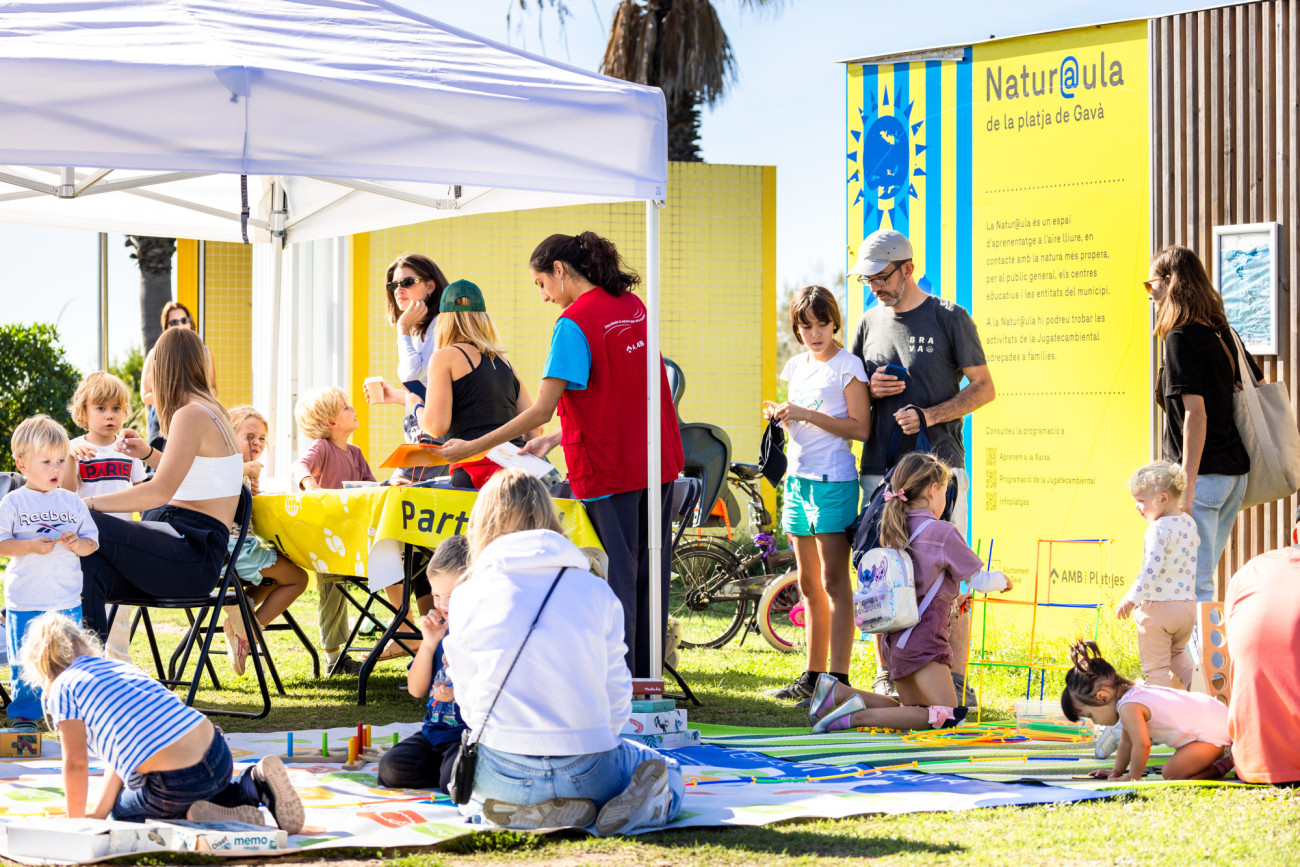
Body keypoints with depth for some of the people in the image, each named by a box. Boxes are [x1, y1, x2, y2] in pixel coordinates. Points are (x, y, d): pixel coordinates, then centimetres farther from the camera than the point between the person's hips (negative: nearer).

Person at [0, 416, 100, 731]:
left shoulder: (72, 502, 7)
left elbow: (92, 542, 11)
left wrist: (78, 544, -11)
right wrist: (32, 545, -20)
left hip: (67, 601, 3)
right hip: (26, 601, -3)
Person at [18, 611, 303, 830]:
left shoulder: (63, 690, 1)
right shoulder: (119, 667, 24)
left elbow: (76, 764, 0)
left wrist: (76, 819, 15)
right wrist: (99, 812, 24)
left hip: (176, 784, -8)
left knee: (123, 813, 21)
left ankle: (195, 817, -4)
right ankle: (253, 785, 10)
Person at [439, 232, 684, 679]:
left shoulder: (574, 322, -15)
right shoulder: (634, 307, 10)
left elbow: (541, 409, -18)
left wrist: (474, 447, -14)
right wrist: (552, 440, 14)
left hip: (609, 471, -7)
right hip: (658, 463, 7)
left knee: (617, 581, -1)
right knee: (649, 575, 11)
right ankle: (646, 679, 18)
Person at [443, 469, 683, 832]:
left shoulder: (468, 596, 3)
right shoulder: (596, 591, 6)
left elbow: (468, 700, 9)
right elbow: (617, 697, 9)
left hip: (503, 771, -1)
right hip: (584, 770, 1)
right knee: (668, 773, 31)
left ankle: (524, 810, 3)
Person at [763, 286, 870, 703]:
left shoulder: (847, 366, -7)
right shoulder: (796, 367, 14)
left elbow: (860, 427, -14)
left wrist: (806, 415, -18)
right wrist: (782, 415, 4)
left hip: (833, 480, -8)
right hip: (797, 478, 8)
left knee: (834, 583, -9)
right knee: (808, 585, 12)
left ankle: (837, 680, -10)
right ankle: (813, 676, 18)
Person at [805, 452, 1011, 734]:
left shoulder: (894, 531, 12)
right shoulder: (942, 533, -9)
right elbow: (981, 581, -3)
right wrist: (1002, 580, 21)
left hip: (894, 637, 8)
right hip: (923, 638, -8)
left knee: (914, 711, 17)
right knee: (948, 717, -9)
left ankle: (838, 691, 0)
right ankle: (860, 716, -22)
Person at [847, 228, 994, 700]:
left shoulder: (950, 318, 0)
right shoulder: (869, 323, 14)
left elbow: (983, 387, -1)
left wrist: (928, 416, -13)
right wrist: (872, 390, -2)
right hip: (879, 470, 4)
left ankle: (955, 682, -1)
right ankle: (888, 679, 13)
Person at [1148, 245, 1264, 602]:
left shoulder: (1181, 339, -13)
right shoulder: (1222, 333, 11)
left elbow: (1196, 414, -19)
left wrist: (1187, 487, -20)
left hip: (1203, 474, -9)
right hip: (1234, 473, 9)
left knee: (1194, 586, -5)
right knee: (1200, 579, 17)